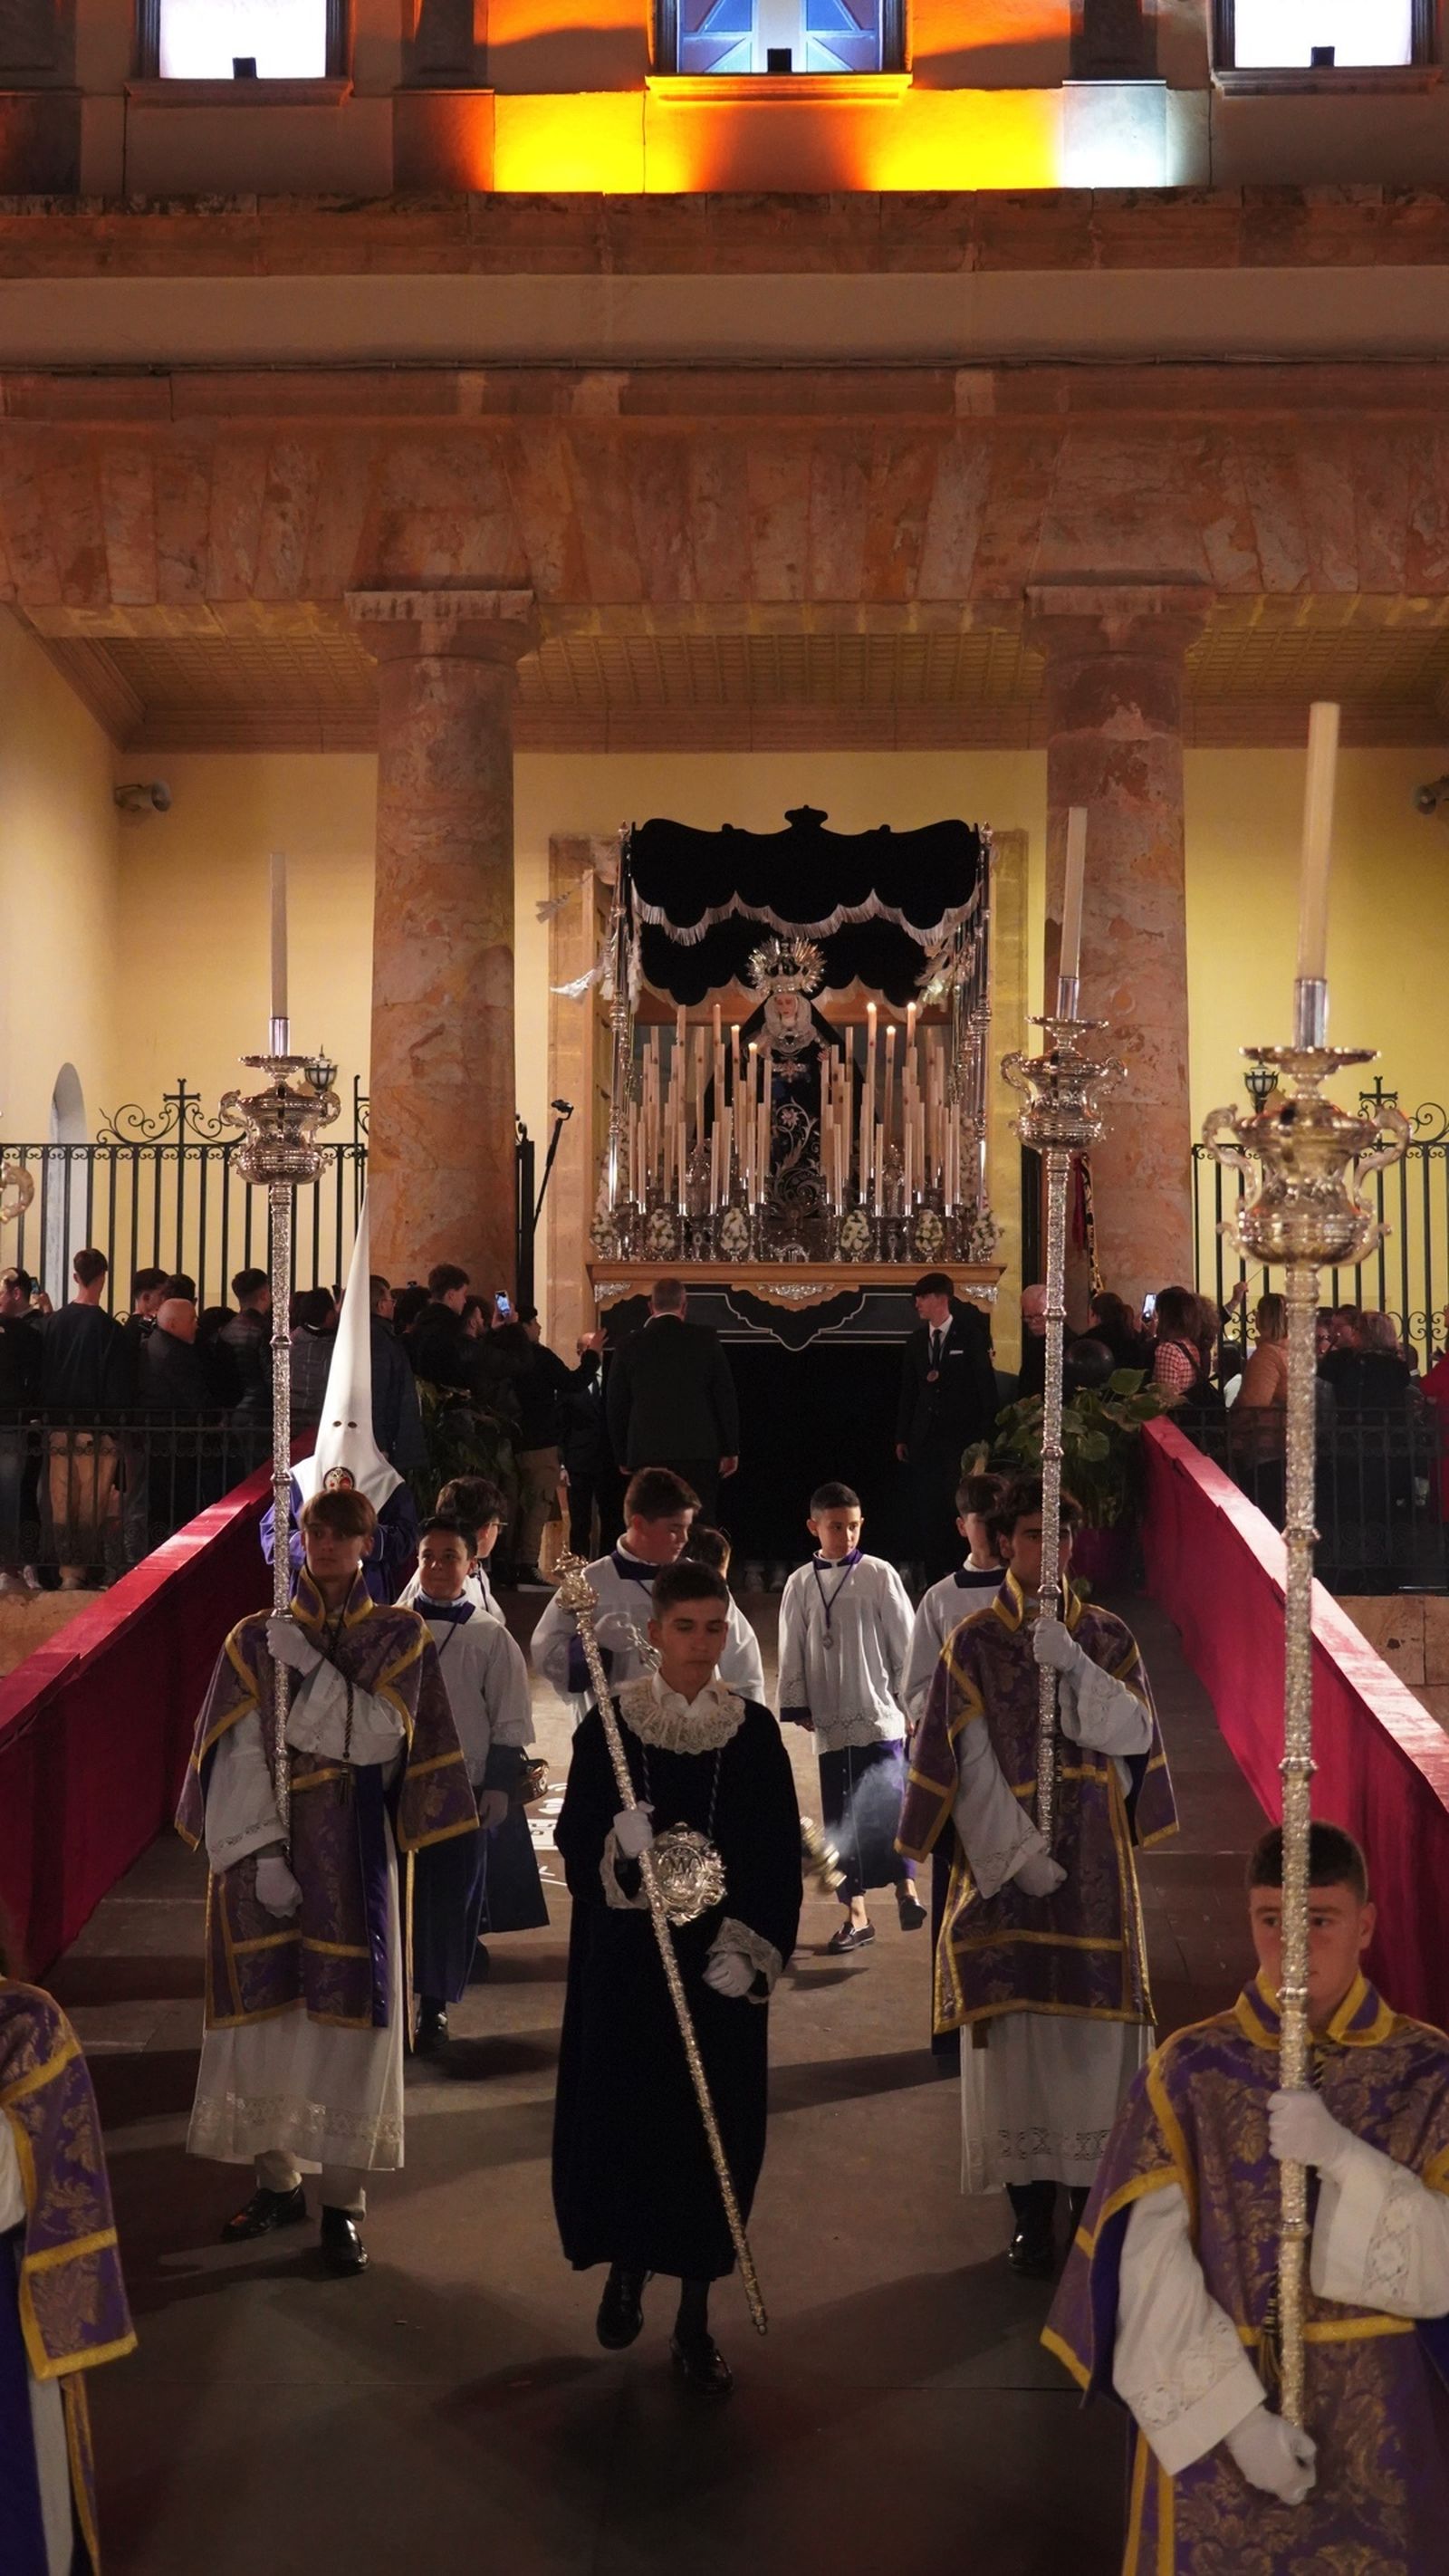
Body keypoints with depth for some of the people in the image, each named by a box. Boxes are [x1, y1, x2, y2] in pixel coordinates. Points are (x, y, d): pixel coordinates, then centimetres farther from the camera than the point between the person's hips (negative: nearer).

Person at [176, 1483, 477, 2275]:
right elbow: (240, 1754, -3)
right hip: (265, 1843, 1)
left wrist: (311, 1667, -17)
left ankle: (343, 2203, 5)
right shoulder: (257, 1638, 5)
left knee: (345, 2015, -4)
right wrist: (262, 1851, -13)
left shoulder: (399, 1638, 4)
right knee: (267, 2010, 4)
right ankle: (276, 2180, 20)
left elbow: (379, 1736, -9)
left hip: (352, 1854, -1)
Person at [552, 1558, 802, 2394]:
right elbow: (573, 1841, -3)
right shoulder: (608, 1727, -4)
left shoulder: (756, 1731, -2)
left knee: (714, 2128, 3)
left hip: (722, 1962, 1)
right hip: (627, 1960, 0)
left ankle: (696, 2316, 17)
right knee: (620, 2116, 4)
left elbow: (781, 1855, 0)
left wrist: (749, 1950, -10)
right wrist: (618, 1847, -25)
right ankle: (627, 2266, 32)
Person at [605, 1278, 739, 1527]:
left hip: (647, 1455, 1)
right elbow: (725, 1396, 0)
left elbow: (615, 1408, 9)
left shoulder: (630, 1347, 4)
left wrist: (623, 1458, 17)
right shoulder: (706, 1339, 1)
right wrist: (731, 1449, 6)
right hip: (699, 1452, -1)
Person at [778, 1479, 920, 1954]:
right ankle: (855, 1915, 14)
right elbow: (792, 1651, 10)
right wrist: (797, 1707, 6)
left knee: (886, 1803, -17)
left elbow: (904, 1641, 1)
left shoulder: (879, 1575, -2)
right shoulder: (801, 1584, 5)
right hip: (829, 1721, 3)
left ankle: (906, 1889, -12)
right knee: (841, 1819, 7)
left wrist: (911, 1699, 0)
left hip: (879, 1716, -3)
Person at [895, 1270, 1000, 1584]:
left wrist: (984, 1436, -8)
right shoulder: (917, 1341, 12)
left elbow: (986, 1387, -3)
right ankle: (935, 1580, 10)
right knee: (927, 1511, 3)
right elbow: (908, 1391, 14)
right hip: (925, 1438, 5)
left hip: (960, 1437, -5)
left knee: (960, 1509, -8)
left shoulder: (970, 1337, -2)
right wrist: (902, 1437, 11)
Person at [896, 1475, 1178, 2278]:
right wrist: (1016, 1852, -13)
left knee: (1095, 2024, -1)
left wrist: (1074, 1664, -18)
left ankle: (1097, 2196, 10)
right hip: (1003, 1860, -2)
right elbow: (970, 1760, -5)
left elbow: (1132, 1734, -5)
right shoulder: (973, 1643, 1)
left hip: (1093, 1864, 2)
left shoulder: (1109, 1639, 8)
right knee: (1016, 2027, -2)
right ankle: (1032, 2210, 7)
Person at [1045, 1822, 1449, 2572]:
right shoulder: (1191, 2070, -7)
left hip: (1376, 2410, 1)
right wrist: (1235, 2411, -18)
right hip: (1211, 2402, 0)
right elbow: (1152, 2265, -11)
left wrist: (1344, 2158, -25)